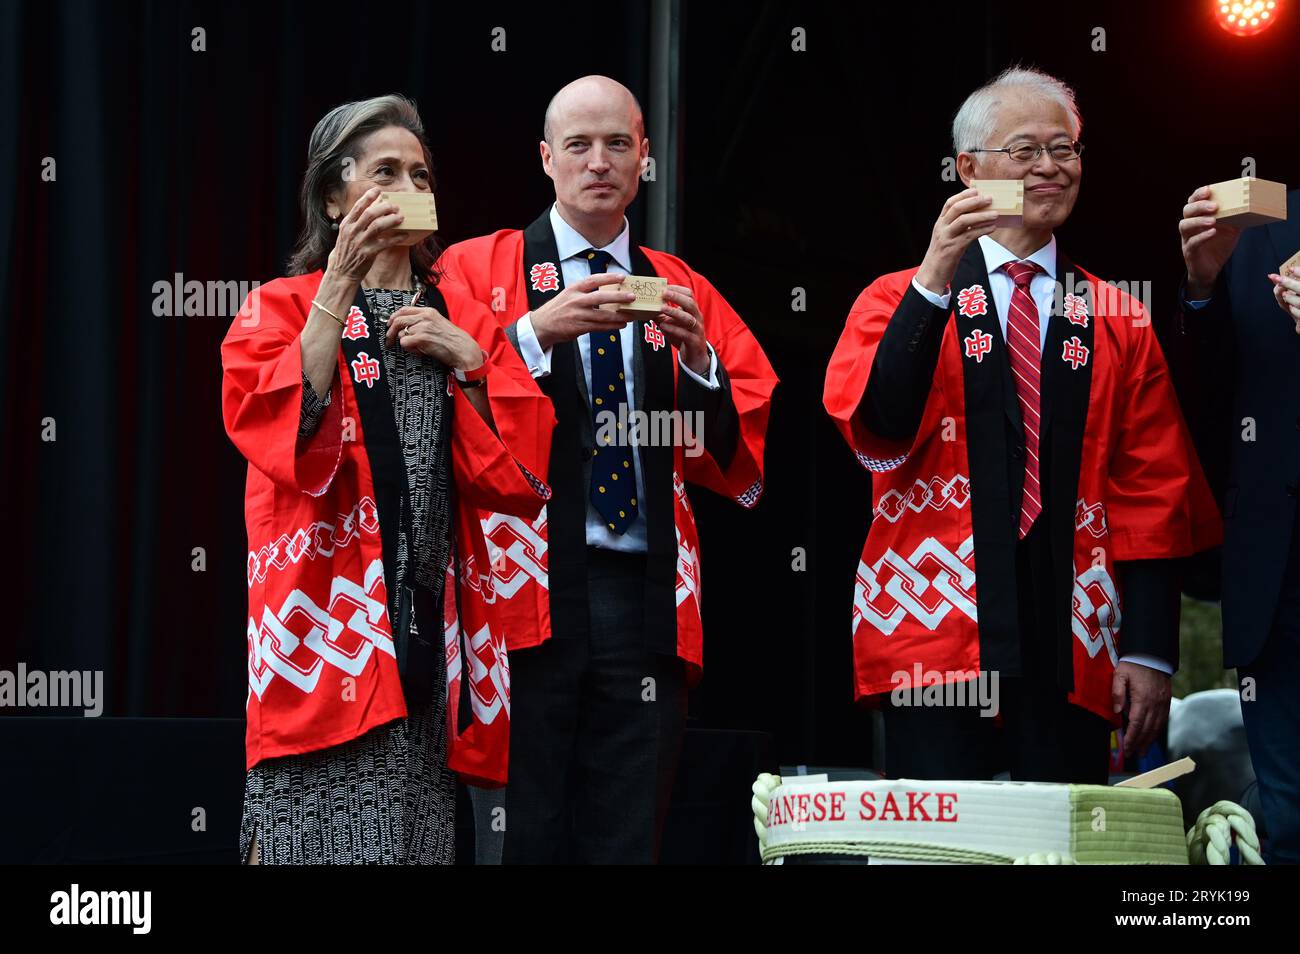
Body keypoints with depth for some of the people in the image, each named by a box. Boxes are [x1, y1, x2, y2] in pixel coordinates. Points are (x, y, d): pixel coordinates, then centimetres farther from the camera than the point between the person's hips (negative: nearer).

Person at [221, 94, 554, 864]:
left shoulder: (464, 319, 16)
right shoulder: (284, 309, 5)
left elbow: (522, 476, 8)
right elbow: (288, 436, -15)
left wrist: (468, 361, -4)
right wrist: (341, 285, -14)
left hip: (430, 626, 4)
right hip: (331, 624, -4)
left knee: (422, 834, 3)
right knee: (337, 838, -13)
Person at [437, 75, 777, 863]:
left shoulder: (688, 295, 16)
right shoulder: (475, 270, 8)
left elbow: (746, 465, 9)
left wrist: (697, 358, -7)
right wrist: (535, 333, -16)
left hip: (646, 601, 3)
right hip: (522, 591, -3)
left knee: (628, 837, 3)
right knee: (519, 839, -4)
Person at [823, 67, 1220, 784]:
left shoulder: (1118, 322, 14)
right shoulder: (898, 301, 9)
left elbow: (1153, 493, 10)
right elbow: (874, 428, -10)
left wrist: (1148, 651, 1)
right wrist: (933, 280, -16)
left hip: (1070, 653, 2)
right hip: (936, 639, -2)